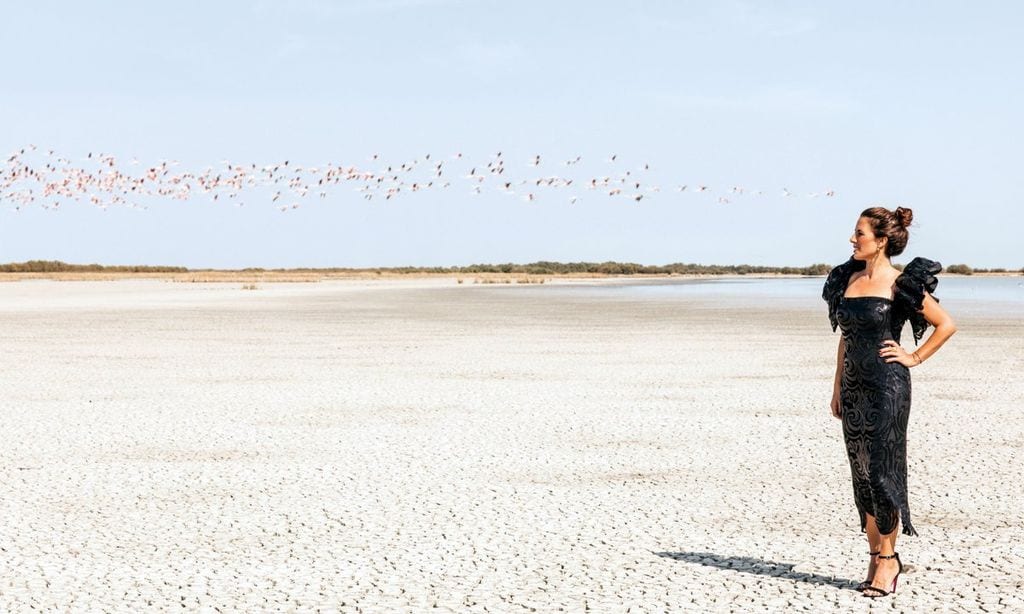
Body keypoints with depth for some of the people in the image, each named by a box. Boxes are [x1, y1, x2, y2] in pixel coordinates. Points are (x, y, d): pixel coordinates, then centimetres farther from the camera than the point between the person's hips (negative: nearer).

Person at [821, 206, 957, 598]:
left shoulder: (901, 284, -8)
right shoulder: (848, 279, 10)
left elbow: (946, 324, -2)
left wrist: (915, 357, -4)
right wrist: (837, 388, 14)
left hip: (887, 387, -6)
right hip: (853, 387, 6)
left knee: (882, 474, -5)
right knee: (862, 475, 9)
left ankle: (888, 558, 6)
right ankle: (876, 558, 17)